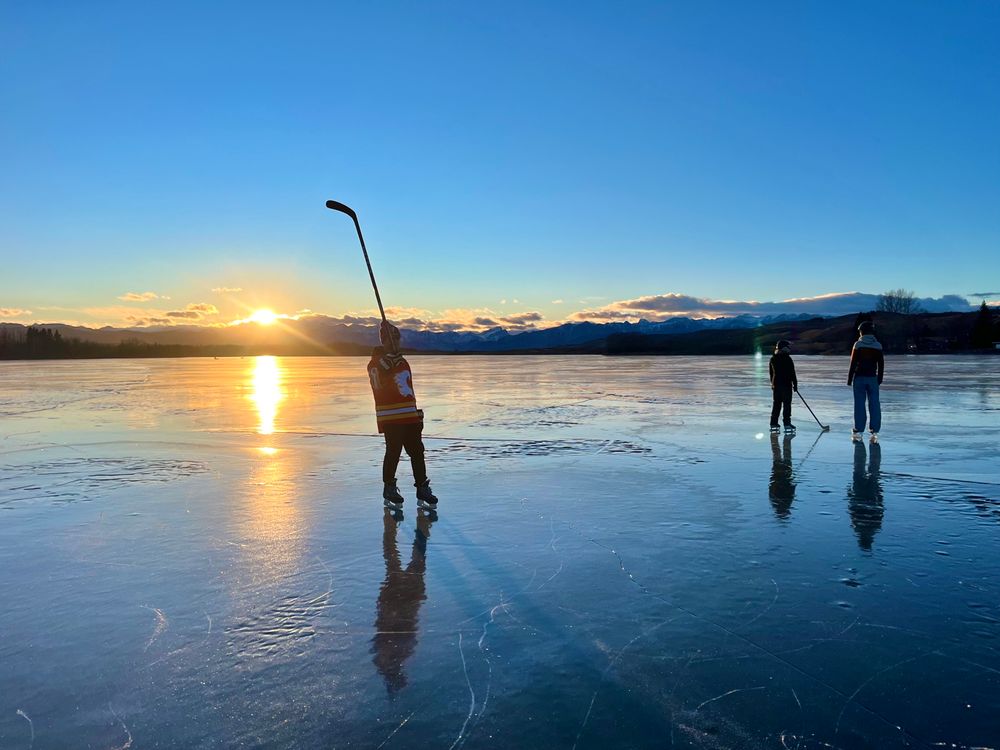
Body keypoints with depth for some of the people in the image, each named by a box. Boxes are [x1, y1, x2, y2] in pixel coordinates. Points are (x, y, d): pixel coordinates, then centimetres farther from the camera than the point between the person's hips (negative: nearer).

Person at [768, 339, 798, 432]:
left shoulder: (773, 358, 7)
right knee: (787, 404, -2)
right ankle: (787, 424, -2)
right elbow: (792, 373, -11)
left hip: (776, 385, 6)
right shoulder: (787, 359, -13)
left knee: (776, 404, 11)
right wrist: (795, 384, -2)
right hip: (786, 384, -6)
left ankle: (773, 424, 11)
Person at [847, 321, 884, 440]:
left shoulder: (858, 344, -6)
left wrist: (849, 379, -2)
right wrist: (879, 379, 17)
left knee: (859, 404, 0)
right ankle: (875, 431, 6)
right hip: (873, 378, 3)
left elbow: (853, 363, -7)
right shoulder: (878, 345, 4)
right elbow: (881, 364, 7)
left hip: (859, 377, -3)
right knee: (874, 404, 6)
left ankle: (858, 431, 2)